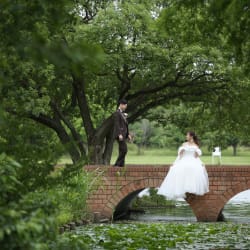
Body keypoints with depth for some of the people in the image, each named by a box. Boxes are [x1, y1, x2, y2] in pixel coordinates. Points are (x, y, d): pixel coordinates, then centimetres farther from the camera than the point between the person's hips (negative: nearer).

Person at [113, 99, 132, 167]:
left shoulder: (123, 113, 20)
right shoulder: (116, 113, -10)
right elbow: (116, 124, -18)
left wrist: (128, 134, 19)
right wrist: (119, 134, -26)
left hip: (123, 134, 10)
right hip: (119, 134, -10)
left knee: (122, 151, 6)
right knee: (124, 150, -14)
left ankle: (121, 165, 5)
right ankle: (117, 164, -10)